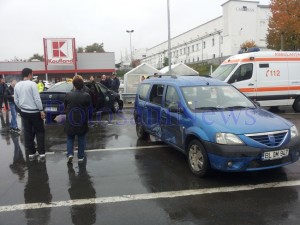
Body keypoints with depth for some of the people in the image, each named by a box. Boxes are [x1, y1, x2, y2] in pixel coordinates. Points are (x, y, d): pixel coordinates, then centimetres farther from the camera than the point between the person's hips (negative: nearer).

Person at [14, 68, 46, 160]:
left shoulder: (17, 85, 5)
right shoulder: (32, 84, -15)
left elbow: (16, 100, 10)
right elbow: (37, 99, -18)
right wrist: (41, 110, -11)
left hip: (24, 112, 6)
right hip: (34, 112, -5)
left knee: (28, 132, 11)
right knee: (39, 131, 6)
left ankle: (31, 153, 17)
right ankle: (41, 153, 4)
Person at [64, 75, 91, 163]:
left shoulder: (68, 95, -13)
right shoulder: (86, 96, -16)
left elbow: (65, 107, 1)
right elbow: (88, 107, -1)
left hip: (70, 121, 0)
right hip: (82, 122, 0)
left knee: (70, 138, 20)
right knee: (81, 139, 17)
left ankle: (70, 153, 6)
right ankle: (80, 156, 23)